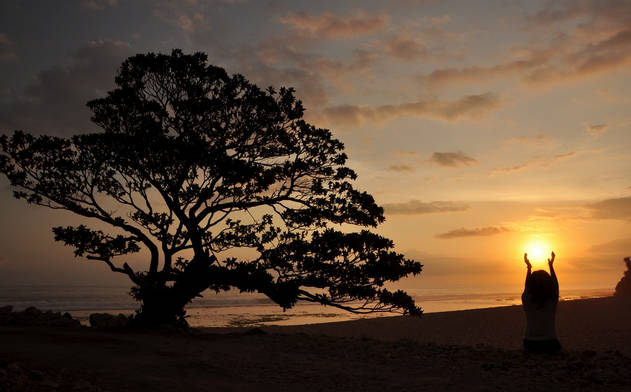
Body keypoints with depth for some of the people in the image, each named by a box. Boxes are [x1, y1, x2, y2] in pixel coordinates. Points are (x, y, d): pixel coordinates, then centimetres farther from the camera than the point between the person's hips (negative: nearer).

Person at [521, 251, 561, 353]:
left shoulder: (527, 300, -10)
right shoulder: (553, 301, -9)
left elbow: (527, 285, 12)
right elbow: (555, 284, 10)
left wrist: (529, 267, 25)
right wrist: (551, 265, 23)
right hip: (549, 346, 0)